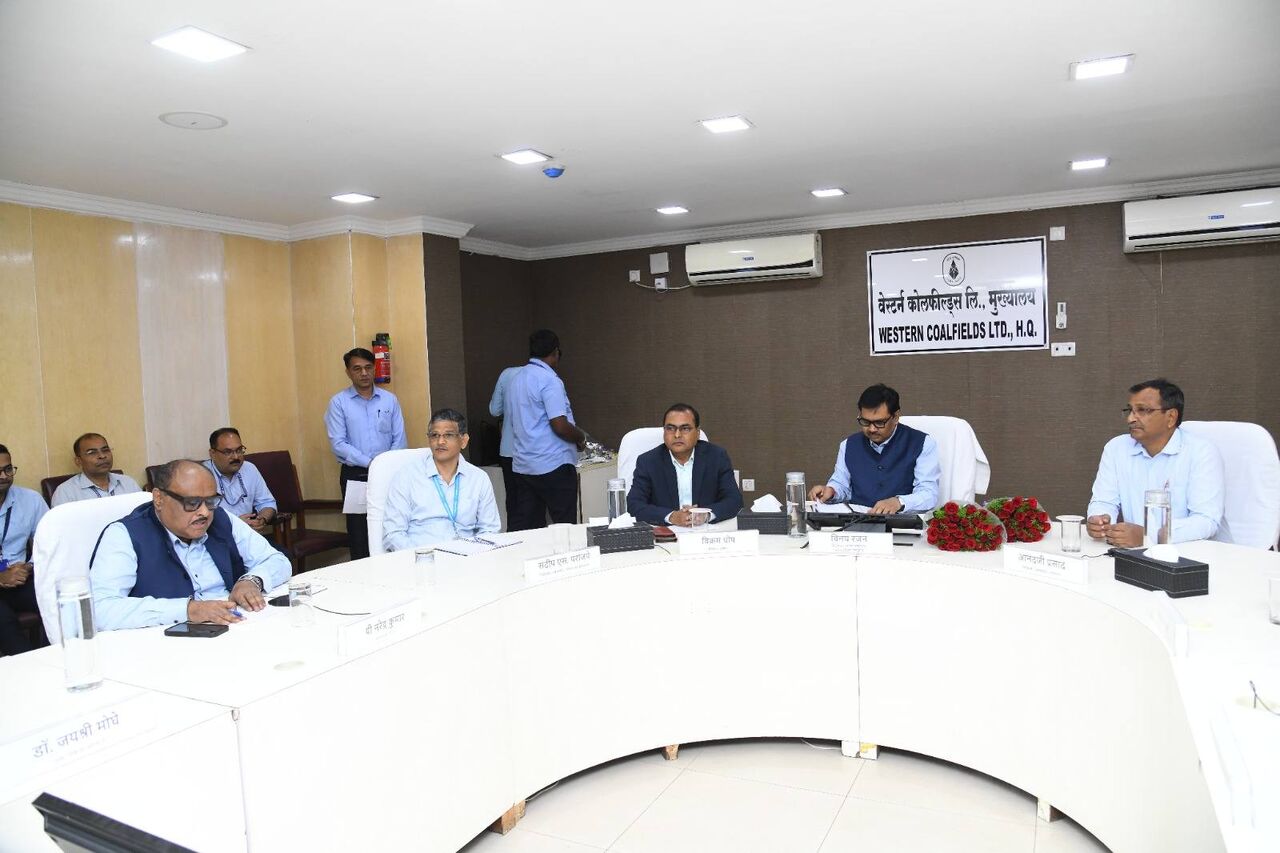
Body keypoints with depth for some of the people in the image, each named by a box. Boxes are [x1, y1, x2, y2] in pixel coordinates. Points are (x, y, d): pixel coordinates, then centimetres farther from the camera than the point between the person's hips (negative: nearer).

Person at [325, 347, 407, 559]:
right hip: (354, 475, -1)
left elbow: (399, 439, 5)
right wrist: (369, 463, -16)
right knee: (359, 531, 0)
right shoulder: (338, 402, 1)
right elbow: (338, 444, -7)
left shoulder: (390, 400, 8)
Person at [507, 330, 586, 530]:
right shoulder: (549, 380, -13)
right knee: (565, 528, 1)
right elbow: (560, 426, -20)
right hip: (553, 465, -8)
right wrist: (581, 437, -1)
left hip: (522, 465, 8)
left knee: (522, 526, 10)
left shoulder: (517, 378, 12)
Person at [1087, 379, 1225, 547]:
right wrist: (1098, 522, -19)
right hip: (1132, 552, 4)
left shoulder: (1202, 454, -8)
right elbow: (1104, 501, 5)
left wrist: (1145, 535, -30)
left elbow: (1207, 520, -17)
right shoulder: (1115, 448, 5)